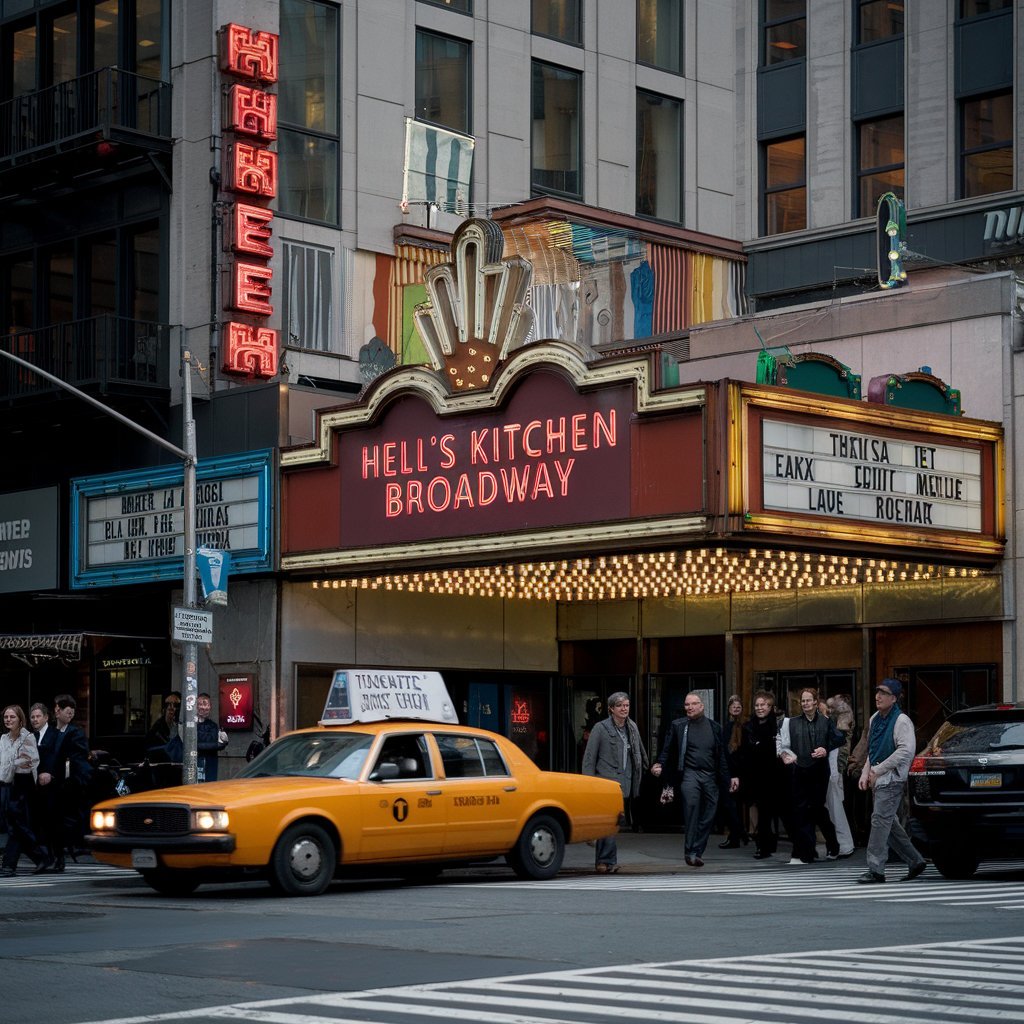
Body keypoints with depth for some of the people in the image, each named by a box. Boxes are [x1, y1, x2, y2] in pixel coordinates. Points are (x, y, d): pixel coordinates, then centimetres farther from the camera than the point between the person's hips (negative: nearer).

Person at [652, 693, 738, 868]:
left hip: (710, 776, 3)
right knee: (691, 803, -27)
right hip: (690, 773, -3)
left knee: (708, 816, 1)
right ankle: (691, 851, -26)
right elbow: (667, 750, 4)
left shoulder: (714, 727, 13)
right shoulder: (678, 726, 7)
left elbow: (722, 755, 15)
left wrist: (729, 778, 13)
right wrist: (659, 764, -14)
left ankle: (697, 852, 13)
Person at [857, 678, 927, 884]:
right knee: (889, 823, 11)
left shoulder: (901, 721, -11)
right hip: (878, 780, 9)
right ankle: (915, 861, 22)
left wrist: (877, 770, -18)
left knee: (880, 820, -13)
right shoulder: (874, 719, 16)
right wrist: (866, 773, 9)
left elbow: (906, 751, -21)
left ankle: (875, 869, -12)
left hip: (893, 780, -9)